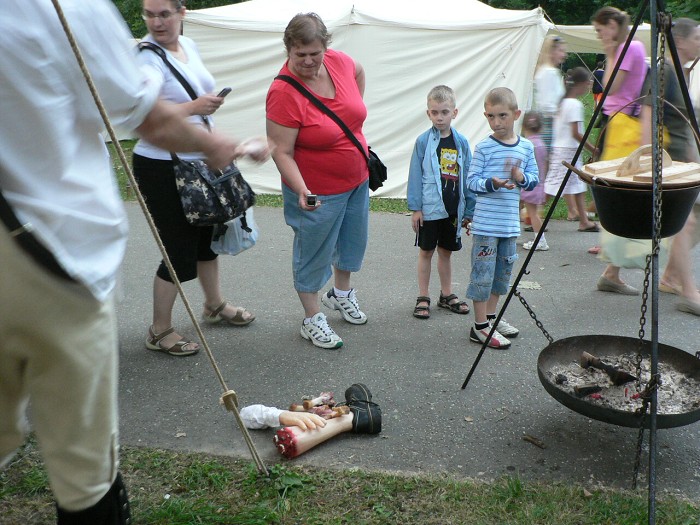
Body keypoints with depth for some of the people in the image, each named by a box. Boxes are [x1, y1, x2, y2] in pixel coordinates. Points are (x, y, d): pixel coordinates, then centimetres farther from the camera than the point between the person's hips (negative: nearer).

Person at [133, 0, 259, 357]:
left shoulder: (188, 45, 6)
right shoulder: (147, 57, -20)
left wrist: (211, 101, 10)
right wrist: (193, 107, -31)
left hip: (199, 162, 9)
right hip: (163, 168, -9)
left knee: (207, 235, 21)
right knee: (180, 250, -2)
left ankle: (215, 305, 43)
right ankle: (160, 331, 17)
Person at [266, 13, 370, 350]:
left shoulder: (337, 61, -10)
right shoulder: (284, 93, -27)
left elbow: (359, 72, 16)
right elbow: (282, 152, -26)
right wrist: (301, 191, -38)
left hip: (357, 179, 7)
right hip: (317, 191, -7)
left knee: (353, 240, 23)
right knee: (314, 253, 7)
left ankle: (341, 293, 49)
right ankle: (312, 320, 25)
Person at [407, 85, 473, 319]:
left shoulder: (461, 142, 0)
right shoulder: (423, 141, -7)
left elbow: (467, 177, 4)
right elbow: (415, 175, -5)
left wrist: (469, 209, 3)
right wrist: (415, 208, -8)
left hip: (453, 208, 3)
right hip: (429, 208, -3)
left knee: (446, 251, 15)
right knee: (426, 251, 8)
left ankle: (447, 295, 29)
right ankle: (423, 298, 18)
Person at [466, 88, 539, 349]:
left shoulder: (526, 147, 6)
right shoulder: (483, 148, -8)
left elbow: (534, 179, 11)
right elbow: (471, 181, -8)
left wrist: (522, 178, -11)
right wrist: (492, 183, -26)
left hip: (510, 222, 6)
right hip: (486, 223, -6)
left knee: (503, 269, 15)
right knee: (483, 271, -2)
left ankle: (491, 316, 32)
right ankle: (480, 326, 7)